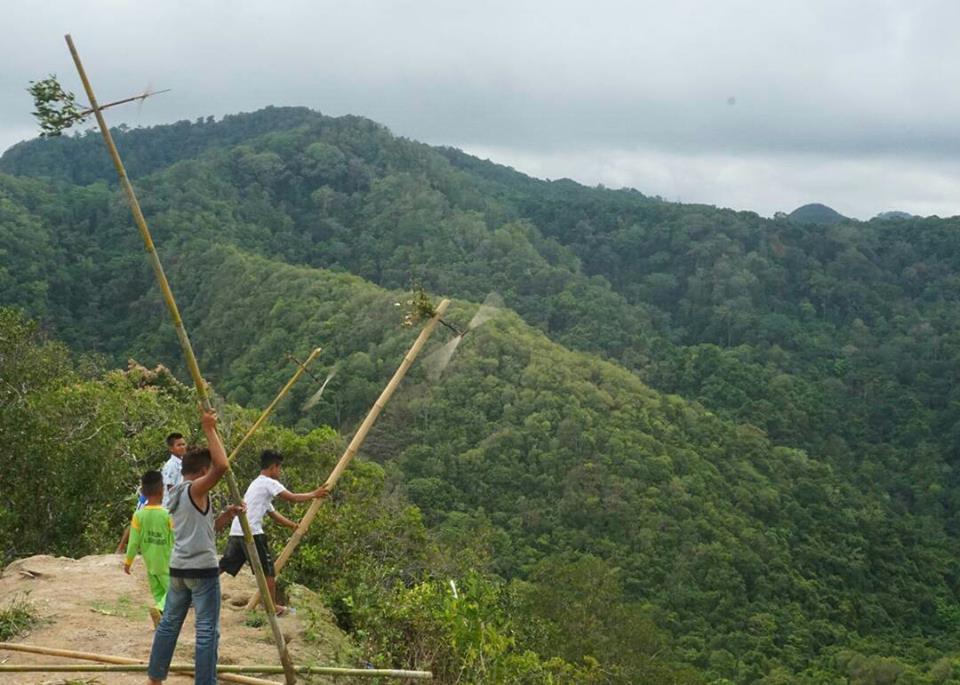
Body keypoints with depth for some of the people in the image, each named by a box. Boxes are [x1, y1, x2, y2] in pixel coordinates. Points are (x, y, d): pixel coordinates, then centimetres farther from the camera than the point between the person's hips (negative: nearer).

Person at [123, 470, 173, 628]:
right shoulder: (167, 515, -17)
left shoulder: (139, 515, -8)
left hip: (150, 563, 4)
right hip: (166, 563, -4)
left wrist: (128, 561, 8)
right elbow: (174, 540, -11)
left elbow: (134, 541, -5)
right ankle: (159, 608, -24)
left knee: (158, 592, 17)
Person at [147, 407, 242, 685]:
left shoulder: (175, 495, 14)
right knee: (207, 631, -3)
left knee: (169, 623, 17)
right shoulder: (195, 490, -13)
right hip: (202, 569, -9)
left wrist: (227, 515, 9)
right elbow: (222, 466, -29)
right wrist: (210, 429, -22)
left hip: (178, 568, 9)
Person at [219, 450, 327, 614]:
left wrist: (294, 525, 31)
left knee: (223, 567, 8)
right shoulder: (269, 483, -2)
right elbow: (292, 497, -8)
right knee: (268, 570, 4)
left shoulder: (257, 484, 27)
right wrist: (314, 494, 6)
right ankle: (273, 607, 13)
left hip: (237, 532, 9)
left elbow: (273, 513, 31)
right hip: (251, 533, -9)